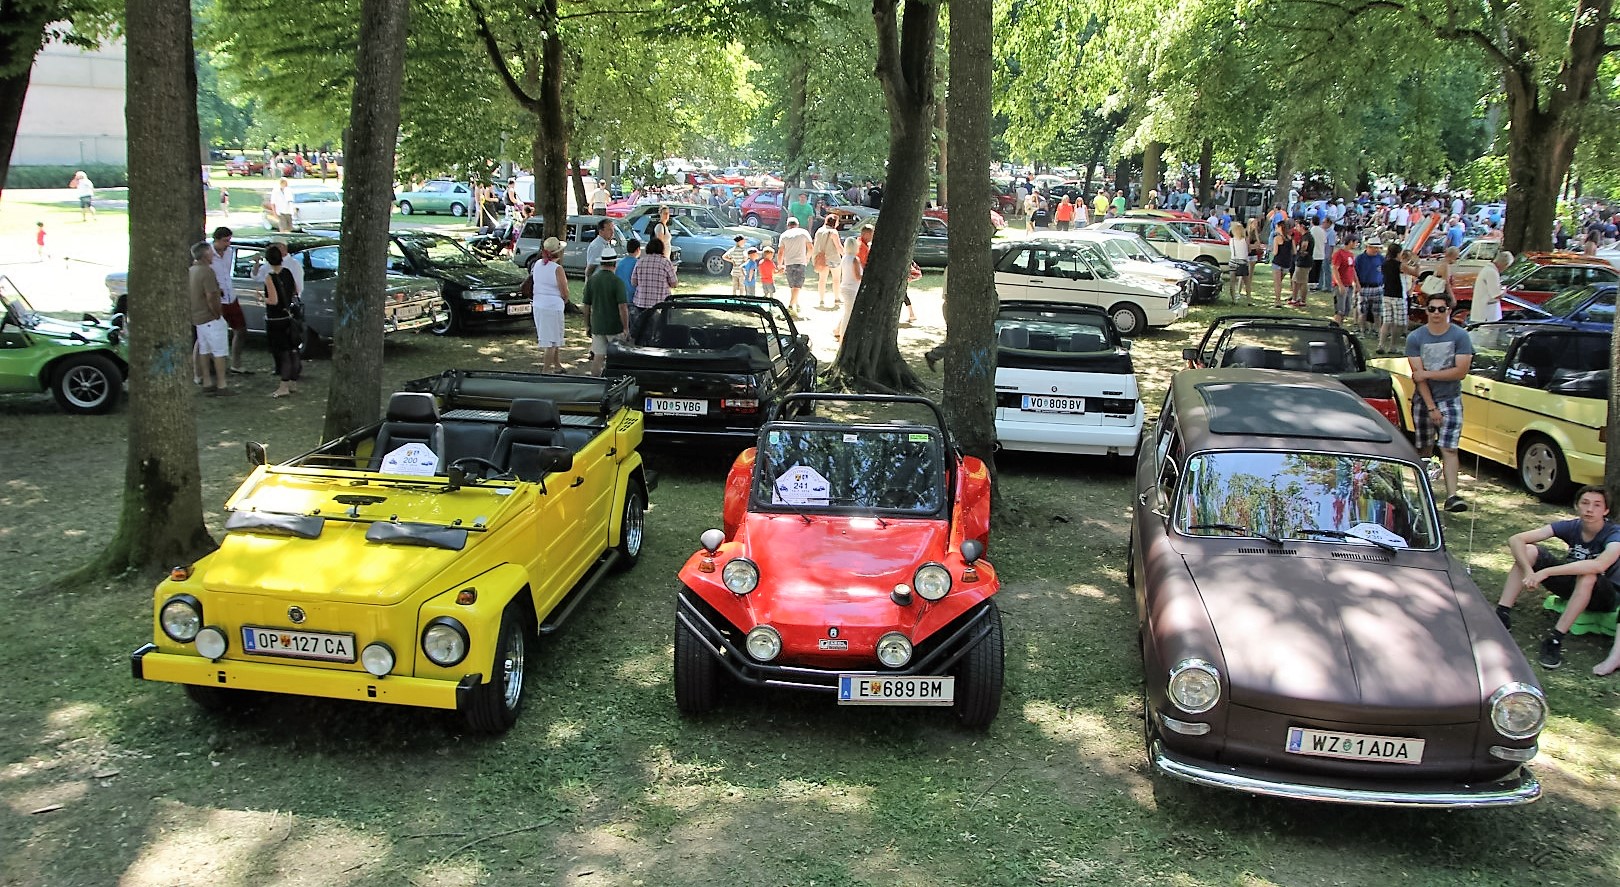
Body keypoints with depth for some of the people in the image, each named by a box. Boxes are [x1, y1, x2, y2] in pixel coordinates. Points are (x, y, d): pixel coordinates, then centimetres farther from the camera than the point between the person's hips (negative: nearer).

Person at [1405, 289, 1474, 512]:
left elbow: (1461, 371, -13)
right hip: (1423, 400, 1)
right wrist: (1431, 408, -13)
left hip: (1451, 400, -1)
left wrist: (1428, 374, -15)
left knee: (1449, 449, -9)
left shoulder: (1460, 336, -4)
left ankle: (1451, 496, -15)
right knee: (1424, 450, 8)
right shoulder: (1415, 338, -3)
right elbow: (1418, 375, -8)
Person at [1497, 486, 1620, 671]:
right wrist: (1528, 571, -37)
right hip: (1571, 585, 4)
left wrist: (1546, 572, -46)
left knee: (1588, 576, -39)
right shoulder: (1570, 527, -12)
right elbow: (1515, 540, -19)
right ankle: (1502, 613, -25)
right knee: (1529, 551, -18)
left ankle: (1555, 639, -34)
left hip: (1603, 595, -4)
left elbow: (1599, 565, -46)